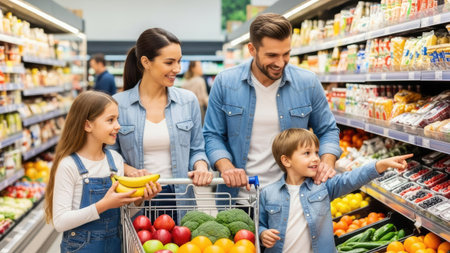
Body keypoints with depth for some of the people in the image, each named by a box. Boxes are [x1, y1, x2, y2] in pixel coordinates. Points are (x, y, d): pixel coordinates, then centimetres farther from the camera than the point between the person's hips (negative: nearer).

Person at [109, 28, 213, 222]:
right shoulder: (118, 104, -3)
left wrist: (200, 166, -12)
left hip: (179, 199, 2)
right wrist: (128, 169, -16)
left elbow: (196, 149, 9)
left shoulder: (188, 101, 3)